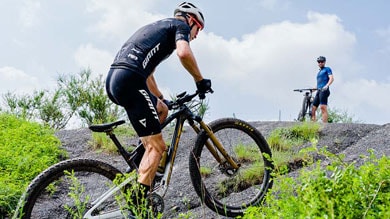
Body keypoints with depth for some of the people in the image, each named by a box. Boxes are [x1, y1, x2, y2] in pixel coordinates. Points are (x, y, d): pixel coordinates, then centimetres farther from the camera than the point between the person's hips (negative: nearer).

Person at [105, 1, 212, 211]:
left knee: (162, 110, 30)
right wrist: (200, 80, 0)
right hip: (130, 81, -9)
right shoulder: (180, 25, 10)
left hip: (112, 80, 9)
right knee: (157, 146, -6)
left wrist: (162, 98, 45)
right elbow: (184, 53, -14)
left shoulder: (155, 27, 36)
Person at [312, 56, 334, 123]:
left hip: (324, 91, -8)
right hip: (318, 91, 8)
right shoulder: (319, 72, 29)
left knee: (323, 108, -19)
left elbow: (331, 78, -7)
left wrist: (327, 85, -25)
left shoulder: (327, 69, 8)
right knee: (313, 109, 2)